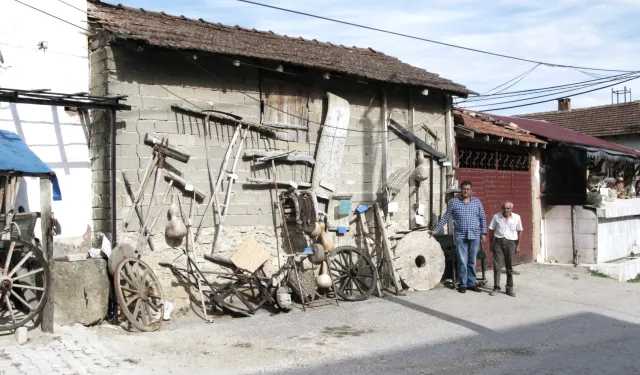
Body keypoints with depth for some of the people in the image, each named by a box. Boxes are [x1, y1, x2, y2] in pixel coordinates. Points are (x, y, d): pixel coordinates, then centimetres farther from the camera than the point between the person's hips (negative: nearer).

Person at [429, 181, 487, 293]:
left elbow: (483, 218, 12)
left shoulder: (477, 202, 8)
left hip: (474, 236, 2)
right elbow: (445, 218, 5)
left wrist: (483, 232, 6)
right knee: (462, 261, -1)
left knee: (472, 261, 9)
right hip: (460, 236, -2)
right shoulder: (453, 202, 2)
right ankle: (463, 284, 9)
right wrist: (436, 230, 2)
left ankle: (471, 283, 18)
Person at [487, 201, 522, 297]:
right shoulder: (496, 216, 1)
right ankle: (496, 288, 3)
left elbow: (519, 231, 8)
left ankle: (509, 288, 17)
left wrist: (518, 245, 6)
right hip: (498, 242, 0)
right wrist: (490, 243, 4)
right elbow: (491, 230, 6)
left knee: (510, 267, 8)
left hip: (510, 242, 1)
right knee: (496, 266, -4)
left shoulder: (516, 217, 2)